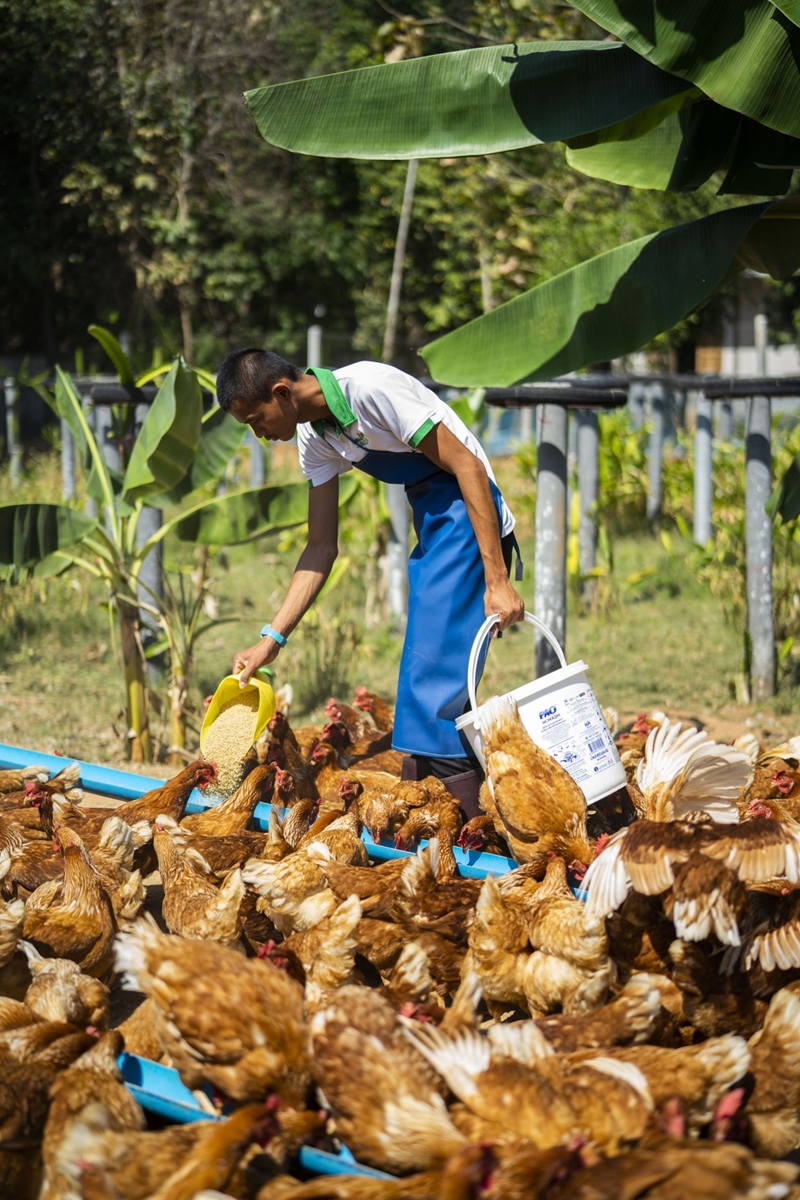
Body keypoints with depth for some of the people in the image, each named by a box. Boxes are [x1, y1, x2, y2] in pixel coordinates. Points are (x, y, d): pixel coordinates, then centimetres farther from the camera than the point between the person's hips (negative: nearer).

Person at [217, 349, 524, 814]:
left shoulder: (371, 389, -20)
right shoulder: (314, 437, 6)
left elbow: (467, 465, -21)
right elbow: (322, 547, 12)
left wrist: (497, 579, -23)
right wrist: (272, 638, 5)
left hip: (468, 519, -9)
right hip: (430, 530, 9)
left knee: (432, 676, -13)